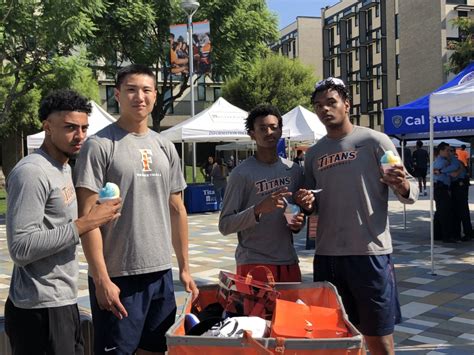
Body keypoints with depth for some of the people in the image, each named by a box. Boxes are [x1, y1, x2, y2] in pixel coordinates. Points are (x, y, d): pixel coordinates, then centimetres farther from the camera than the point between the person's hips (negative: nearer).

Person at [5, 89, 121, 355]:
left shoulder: (65, 168, 13)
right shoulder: (31, 172, -17)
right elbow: (21, 248, -23)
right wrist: (84, 224, -22)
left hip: (64, 302, 9)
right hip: (40, 309, -9)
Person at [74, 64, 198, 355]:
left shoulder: (165, 147, 9)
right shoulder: (100, 145, -9)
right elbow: (88, 217, -12)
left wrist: (185, 267, 12)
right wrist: (101, 279, -16)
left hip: (161, 272, 6)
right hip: (116, 276, -5)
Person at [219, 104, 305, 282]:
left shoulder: (294, 170, 8)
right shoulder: (242, 173, -8)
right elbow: (225, 225, -11)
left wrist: (297, 224, -3)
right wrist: (259, 209, -25)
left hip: (288, 263, 5)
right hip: (253, 264, -5)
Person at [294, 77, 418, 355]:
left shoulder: (374, 141, -3)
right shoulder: (313, 154, 11)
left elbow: (410, 192, -3)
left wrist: (403, 187, -25)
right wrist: (306, 204, -3)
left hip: (371, 253, -4)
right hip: (327, 255, 5)